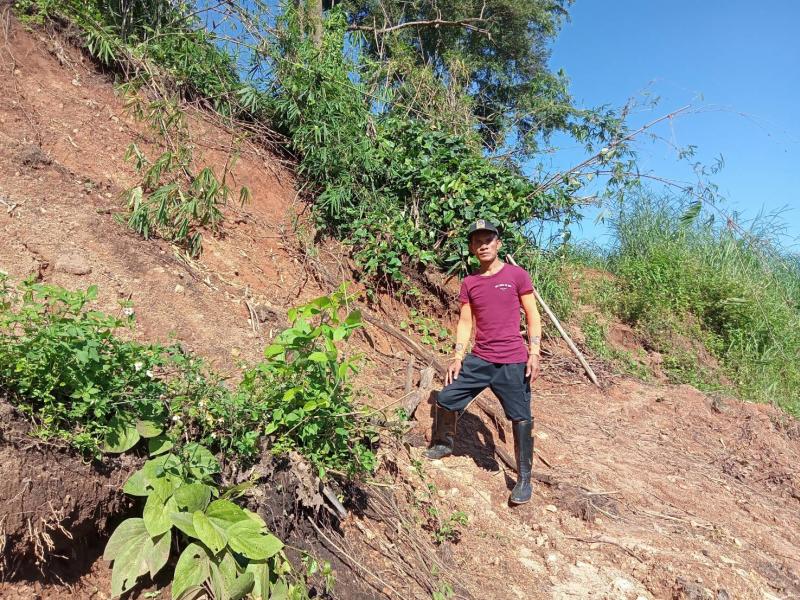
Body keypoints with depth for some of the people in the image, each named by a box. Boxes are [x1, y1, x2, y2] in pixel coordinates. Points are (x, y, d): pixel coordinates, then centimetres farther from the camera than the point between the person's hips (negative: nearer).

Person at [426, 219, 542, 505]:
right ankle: (443, 444, 33)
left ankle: (524, 480, 16)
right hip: (478, 359, 4)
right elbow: (465, 323, 10)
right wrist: (457, 358, 3)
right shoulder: (469, 283, 8)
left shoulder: (517, 275, -2)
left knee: (521, 419, 1)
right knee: (446, 399, 6)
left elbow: (533, 317, -1)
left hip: (512, 362, -4)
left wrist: (534, 353, -9)